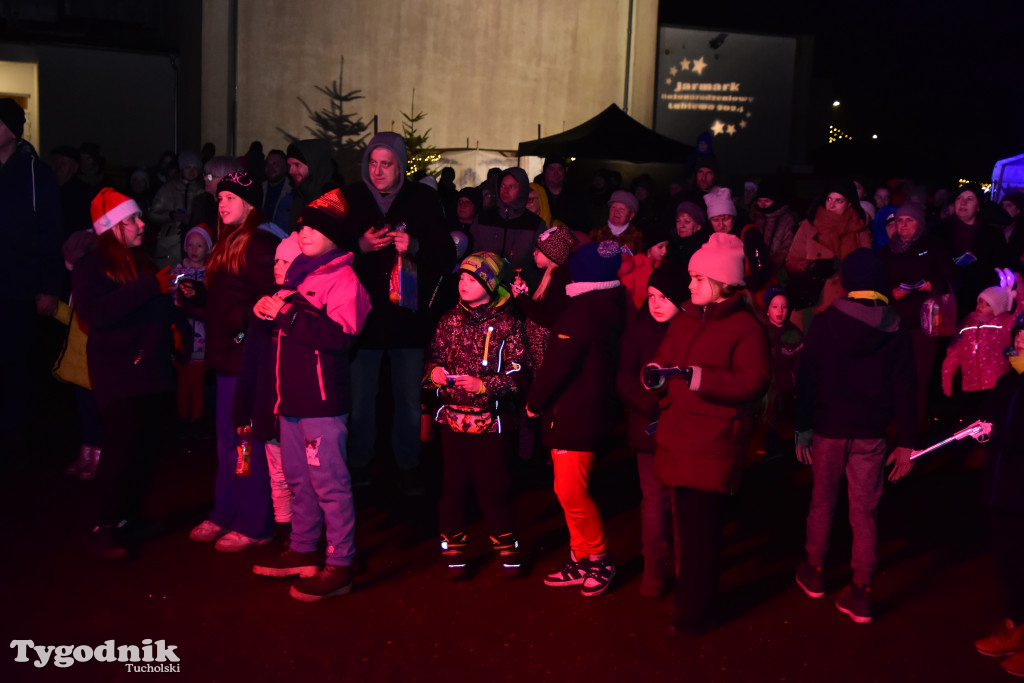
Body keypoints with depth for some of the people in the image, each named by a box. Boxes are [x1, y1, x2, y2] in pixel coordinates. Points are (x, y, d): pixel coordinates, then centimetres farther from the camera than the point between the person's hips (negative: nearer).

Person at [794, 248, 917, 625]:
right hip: (871, 435, 1)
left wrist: (802, 427, 0)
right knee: (865, 513, 7)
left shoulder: (824, 323, -7)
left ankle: (813, 572, 29)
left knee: (822, 503, 16)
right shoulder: (897, 332, -3)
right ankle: (861, 593, 8)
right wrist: (906, 443, 1)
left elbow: (807, 378, -7)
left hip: (827, 429, 0)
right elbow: (905, 392, -3)